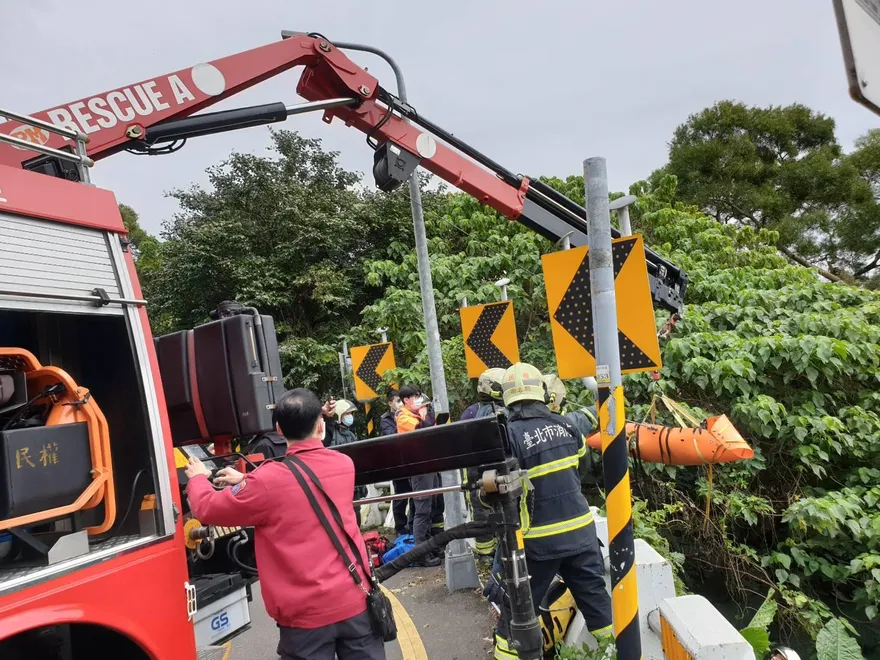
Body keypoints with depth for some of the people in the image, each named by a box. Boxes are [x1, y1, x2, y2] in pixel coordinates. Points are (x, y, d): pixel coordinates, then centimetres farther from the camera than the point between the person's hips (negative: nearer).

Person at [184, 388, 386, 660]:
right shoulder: (344, 464, 0)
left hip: (307, 613, -4)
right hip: (355, 599, 4)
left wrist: (197, 478, 18)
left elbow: (208, 509, -2)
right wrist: (246, 480, 20)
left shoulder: (268, 480, -16)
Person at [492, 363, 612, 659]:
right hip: (580, 529, 4)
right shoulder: (564, 424, -2)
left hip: (540, 538, -4)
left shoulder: (509, 434, -19)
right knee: (594, 592, 19)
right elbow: (581, 451, 20)